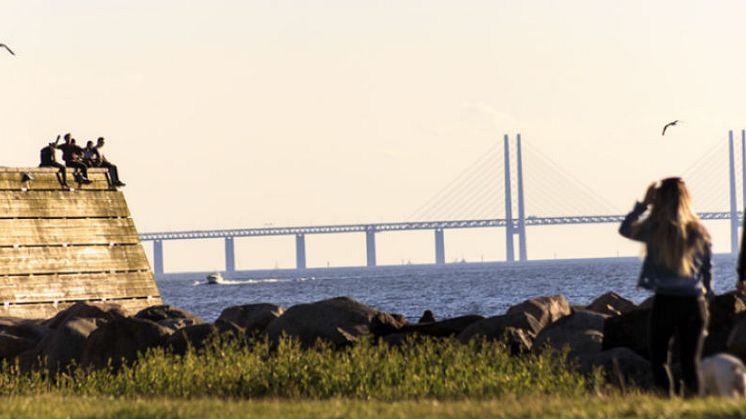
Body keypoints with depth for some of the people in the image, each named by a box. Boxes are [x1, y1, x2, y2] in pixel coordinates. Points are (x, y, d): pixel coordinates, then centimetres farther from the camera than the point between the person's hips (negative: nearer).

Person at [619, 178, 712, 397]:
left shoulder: (654, 230, -7)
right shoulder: (699, 232, 1)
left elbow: (625, 229, 13)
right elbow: (708, 271, 7)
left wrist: (643, 204, 16)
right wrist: (706, 296, 18)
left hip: (664, 302, -2)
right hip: (694, 303, 2)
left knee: (659, 358, 9)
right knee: (691, 360, 8)